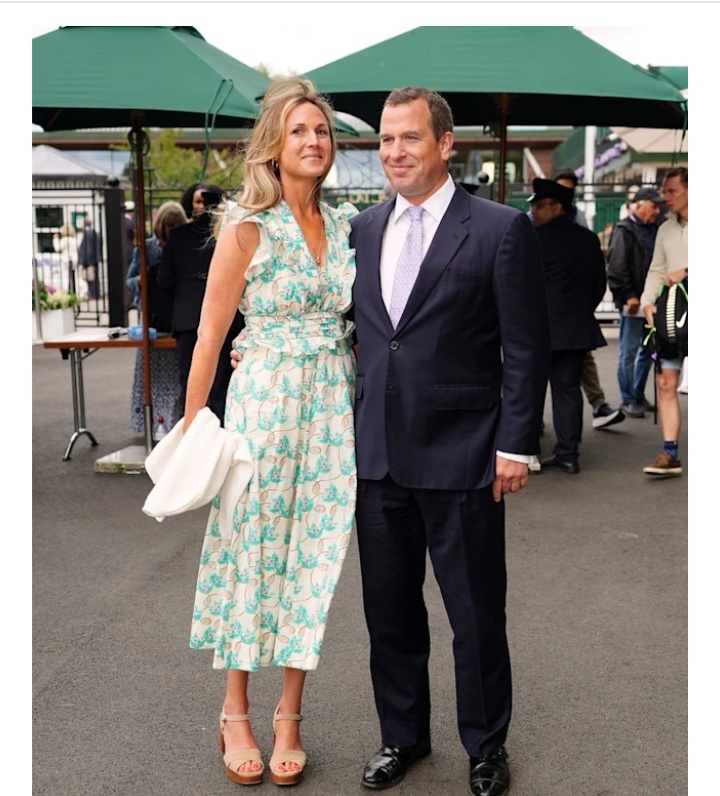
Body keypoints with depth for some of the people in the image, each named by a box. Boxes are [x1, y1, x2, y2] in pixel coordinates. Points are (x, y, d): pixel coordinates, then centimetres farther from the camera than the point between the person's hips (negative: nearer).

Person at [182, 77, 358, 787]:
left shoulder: (346, 225, 8)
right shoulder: (247, 228, -6)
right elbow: (210, 335, -5)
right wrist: (192, 429, -5)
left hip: (335, 406, 4)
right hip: (265, 401, -4)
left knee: (313, 556, 7)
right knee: (253, 551, 4)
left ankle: (288, 716, 20)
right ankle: (234, 714, 20)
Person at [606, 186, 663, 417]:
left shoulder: (655, 231, 15)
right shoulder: (624, 230, -7)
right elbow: (617, 267, -15)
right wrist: (628, 295, -19)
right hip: (632, 302, -8)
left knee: (648, 349, 13)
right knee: (629, 351, -2)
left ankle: (638, 395, 25)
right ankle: (627, 400, 5)